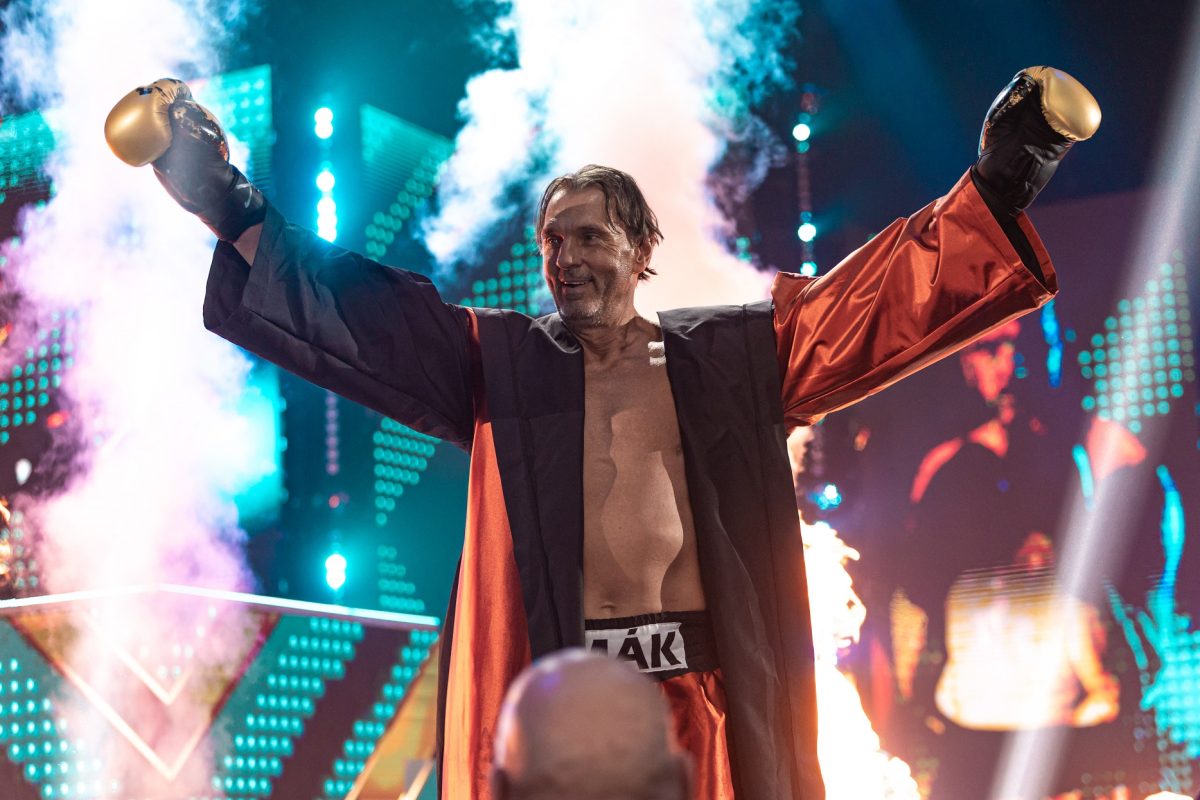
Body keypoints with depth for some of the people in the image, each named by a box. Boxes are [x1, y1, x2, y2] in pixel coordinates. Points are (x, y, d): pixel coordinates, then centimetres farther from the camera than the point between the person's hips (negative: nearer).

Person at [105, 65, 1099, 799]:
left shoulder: (732, 355, 11)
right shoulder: (496, 362, 11)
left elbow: (878, 301, 7)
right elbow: (354, 308, 5)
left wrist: (995, 188, -1)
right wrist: (232, 208, -3)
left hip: (703, 680, 1)